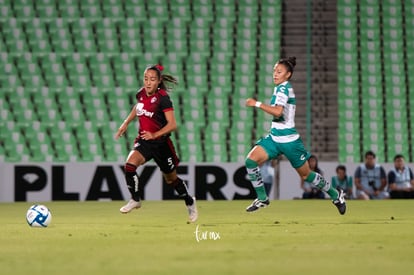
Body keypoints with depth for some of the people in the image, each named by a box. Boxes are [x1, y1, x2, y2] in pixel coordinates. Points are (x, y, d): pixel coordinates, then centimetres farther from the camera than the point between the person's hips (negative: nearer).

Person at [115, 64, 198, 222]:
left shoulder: (163, 98, -19)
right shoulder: (141, 94, -2)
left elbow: (172, 125, -23)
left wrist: (154, 135, -32)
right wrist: (126, 123, 16)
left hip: (161, 143, -4)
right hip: (143, 141, 4)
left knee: (171, 179, 12)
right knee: (130, 165, -24)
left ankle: (190, 203, 38)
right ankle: (135, 200, -9)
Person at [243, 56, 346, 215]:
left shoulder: (283, 88, -17)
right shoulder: (281, 88, 11)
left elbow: (278, 112, -31)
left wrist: (257, 104, -28)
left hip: (289, 140, -9)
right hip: (274, 138, 9)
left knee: (306, 175, 5)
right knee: (251, 160, -11)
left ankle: (336, 195, 26)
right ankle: (262, 198, -3)